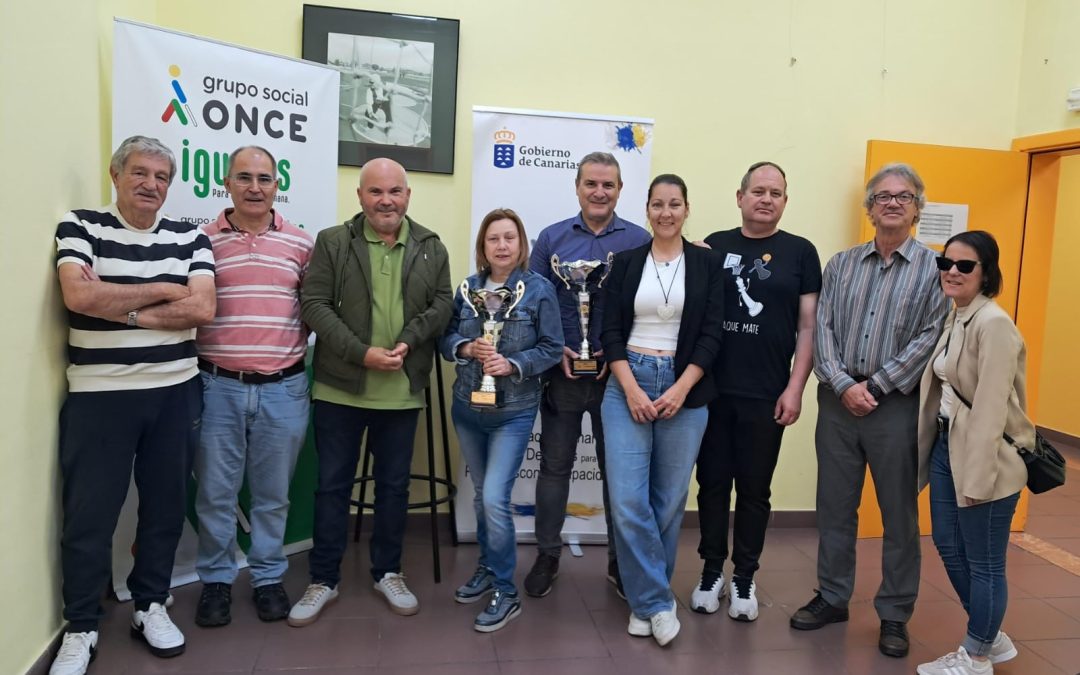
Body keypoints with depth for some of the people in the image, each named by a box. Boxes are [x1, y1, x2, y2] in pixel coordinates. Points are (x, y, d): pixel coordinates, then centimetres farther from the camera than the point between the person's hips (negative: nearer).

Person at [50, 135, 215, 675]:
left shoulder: (190, 238, 5)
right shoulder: (80, 227, 0)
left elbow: (202, 309, -9)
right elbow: (79, 295, -17)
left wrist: (120, 306, -13)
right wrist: (163, 290, -10)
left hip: (175, 393, 3)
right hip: (99, 395, -2)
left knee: (166, 505, 12)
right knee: (89, 514, 5)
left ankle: (151, 606, 30)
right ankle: (81, 628, 21)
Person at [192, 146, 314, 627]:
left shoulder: (301, 243, 5)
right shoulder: (202, 240, 2)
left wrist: (296, 339, -3)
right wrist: (194, 360, -4)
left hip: (284, 389, 1)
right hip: (217, 386, 0)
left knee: (273, 493, 12)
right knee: (215, 492, 9)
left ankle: (268, 577, 28)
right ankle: (215, 579, 27)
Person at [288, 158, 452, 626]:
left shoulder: (431, 248, 6)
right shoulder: (332, 242, -1)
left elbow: (441, 305, 1)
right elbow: (314, 304, -9)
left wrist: (407, 342, -16)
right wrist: (362, 353, -18)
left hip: (402, 391, 2)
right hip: (339, 387, -1)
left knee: (394, 484, 13)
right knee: (332, 484, 8)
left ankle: (388, 573, 29)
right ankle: (323, 579, 23)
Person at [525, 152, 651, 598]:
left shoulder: (639, 241, 1)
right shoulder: (552, 238, 4)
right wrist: (555, 349, -9)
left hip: (617, 372, 0)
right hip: (563, 371, 1)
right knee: (554, 464, 9)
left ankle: (620, 559, 26)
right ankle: (547, 555, 24)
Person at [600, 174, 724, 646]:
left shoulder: (707, 263, 3)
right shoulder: (626, 262, 6)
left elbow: (711, 333, -1)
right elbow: (611, 331, 1)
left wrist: (680, 389, -11)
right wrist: (631, 389, -10)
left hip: (685, 390, 0)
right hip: (628, 386, 0)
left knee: (669, 500, 6)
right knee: (627, 500, -7)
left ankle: (647, 599, 23)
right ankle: (657, 601, 7)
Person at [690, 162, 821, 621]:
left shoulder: (800, 252, 2)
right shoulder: (714, 246, 6)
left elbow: (808, 326, 1)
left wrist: (795, 388, -5)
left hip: (766, 394, -1)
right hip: (712, 389, 1)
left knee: (754, 489, 9)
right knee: (712, 483, 9)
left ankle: (744, 578, 24)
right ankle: (711, 571, 25)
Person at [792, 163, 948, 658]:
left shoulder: (935, 268, 0)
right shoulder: (841, 264, 8)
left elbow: (930, 338, -8)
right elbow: (822, 329, 1)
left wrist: (874, 386, -13)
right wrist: (844, 385, -12)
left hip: (898, 405, -2)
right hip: (839, 400, 3)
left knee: (899, 514, 7)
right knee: (834, 506, 11)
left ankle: (895, 614, 22)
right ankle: (832, 598, 27)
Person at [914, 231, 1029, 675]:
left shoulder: (993, 323, -19)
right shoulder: (954, 318, 9)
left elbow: (991, 406, -23)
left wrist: (977, 478, -22)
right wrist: (936, 447, 11)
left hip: (985, 457, -9)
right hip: (947, 446, 9)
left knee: (983, 563, 7)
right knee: (948, 546, 18)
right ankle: (991, 639, 38)